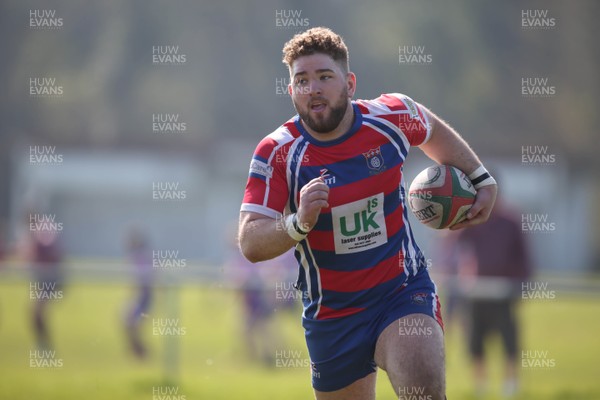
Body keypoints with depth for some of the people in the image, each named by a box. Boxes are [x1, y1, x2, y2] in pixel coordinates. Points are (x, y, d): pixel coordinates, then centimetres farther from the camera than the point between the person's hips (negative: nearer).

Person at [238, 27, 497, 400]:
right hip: (331, 314, 1)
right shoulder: (277, 153, -13)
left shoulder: (393, 115, -8)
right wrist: (299, 223, -37)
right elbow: (250, 244, -19)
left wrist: (482, 180, 18)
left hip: (404, 292, -1)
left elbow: (435, 131, 18)